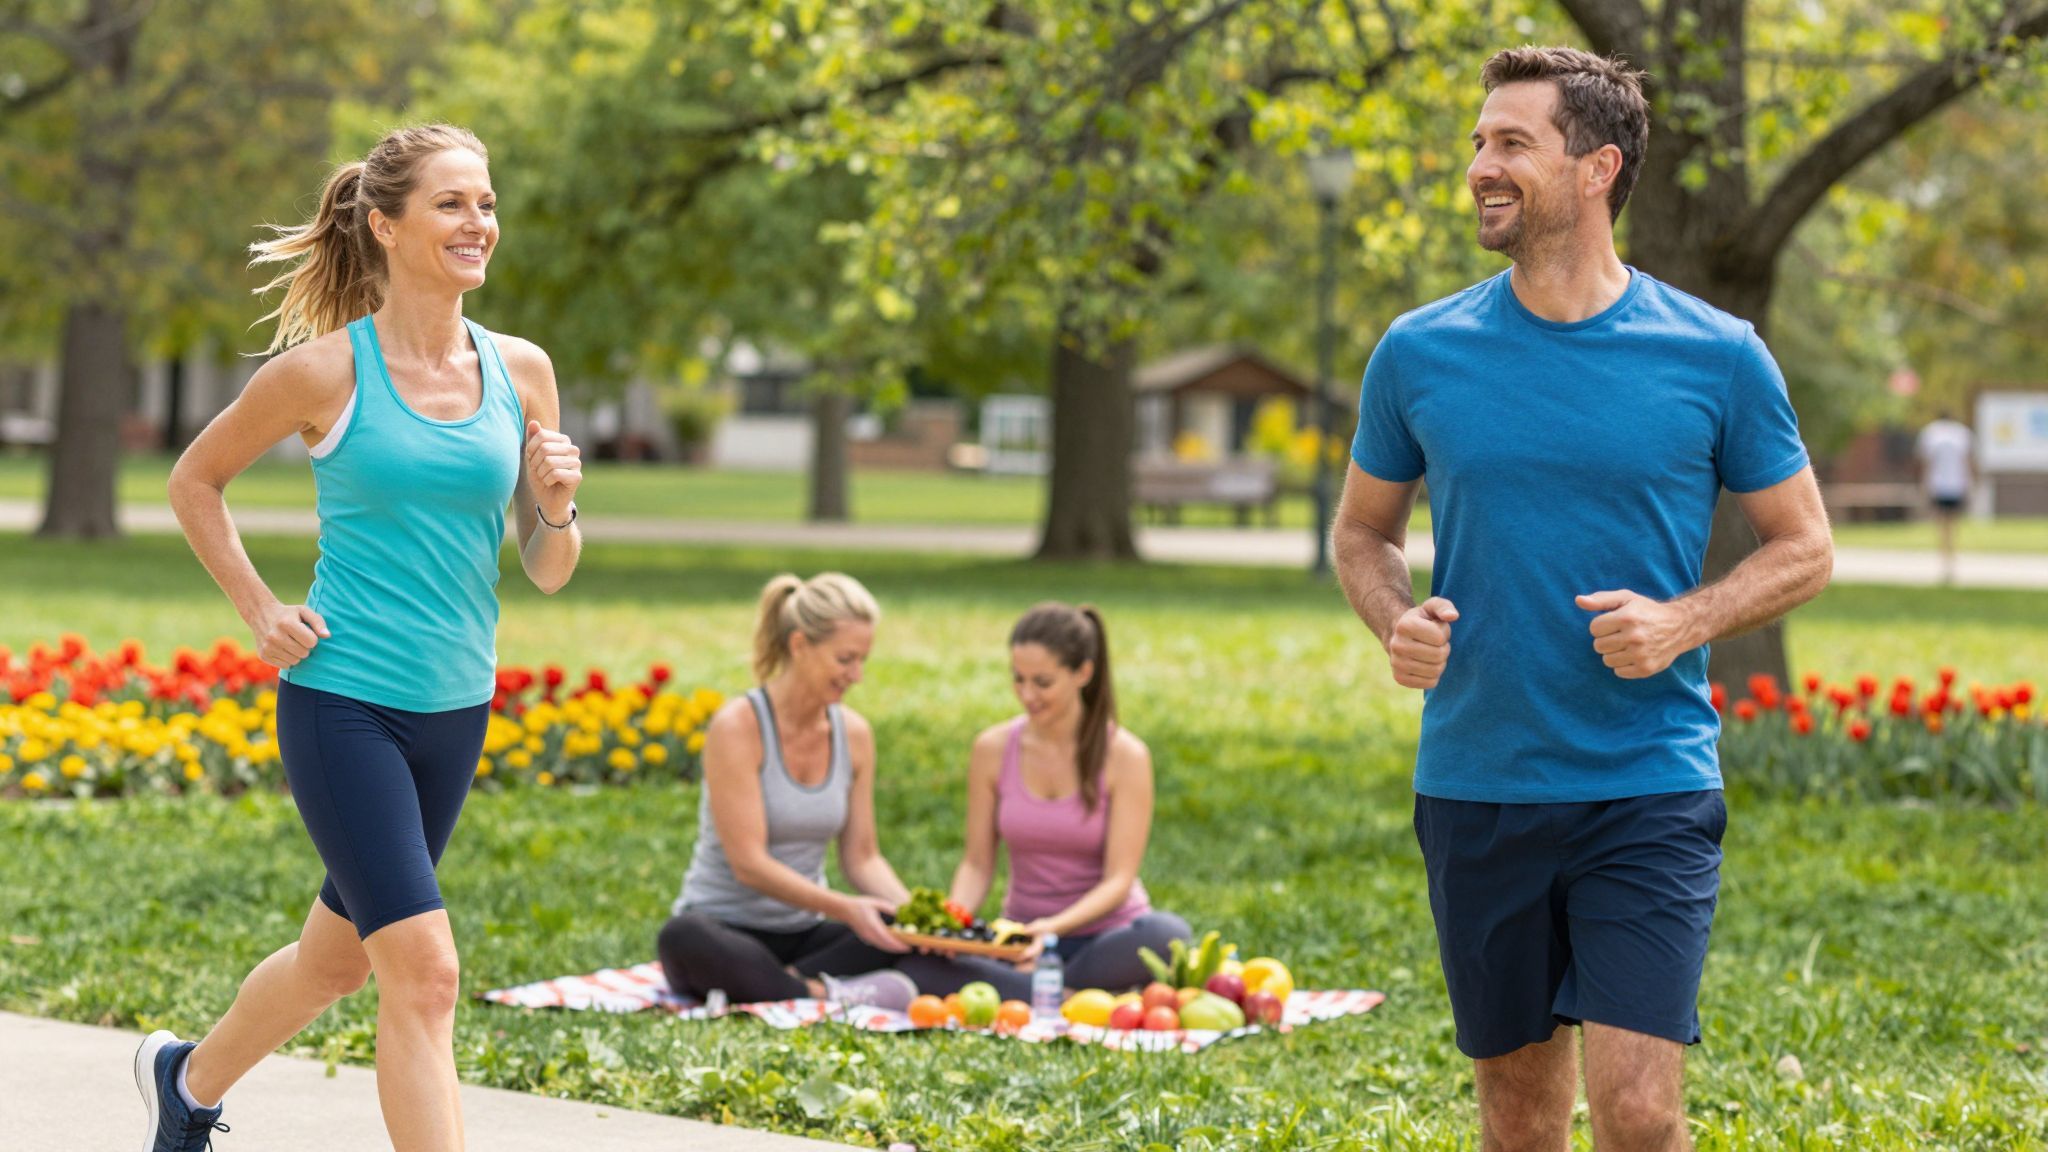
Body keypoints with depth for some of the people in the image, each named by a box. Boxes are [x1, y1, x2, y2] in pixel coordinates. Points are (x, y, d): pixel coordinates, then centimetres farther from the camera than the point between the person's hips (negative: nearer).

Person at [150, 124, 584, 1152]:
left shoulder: (521, 372, 3)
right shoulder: (326, 370, -9)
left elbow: (547, 574, 8)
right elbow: (194, 480, 6)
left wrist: (557, 508, -12)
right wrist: (258, 610, -2)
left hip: (454, 709, 6)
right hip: (342, 703, -6)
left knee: (339, 955, 20)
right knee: (424, 969, -15)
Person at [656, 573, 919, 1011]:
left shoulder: (853, 733, 4)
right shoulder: (737, 726, -15)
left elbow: (862, 856, 5)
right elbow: (749, 864, -20)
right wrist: (845, 909, -31)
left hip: (803, 934, 5)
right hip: (724, 926, -5)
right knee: (683, 939, -41)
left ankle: (787, 980, -28)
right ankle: (823, 994, -34)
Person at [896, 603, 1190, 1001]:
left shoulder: (1124, 756, -9)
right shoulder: (992, 750, 1)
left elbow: (1118, 881, -14)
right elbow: (977, 863, 4)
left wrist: (1056, 927, -33)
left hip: (1104, 936, -2)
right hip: (1023, 937, 2)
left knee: (1168, 934, -38)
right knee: (914, 961, -29)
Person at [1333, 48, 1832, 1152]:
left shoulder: (1716, 357, -3)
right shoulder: (1421, 352, 3)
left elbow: (1804, 548, 6)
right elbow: (1362, 531, 16)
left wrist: (1683, 622, -13)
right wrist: (1396, 621, -7)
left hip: (1649, 787, -2)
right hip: (1473, 789, 3)